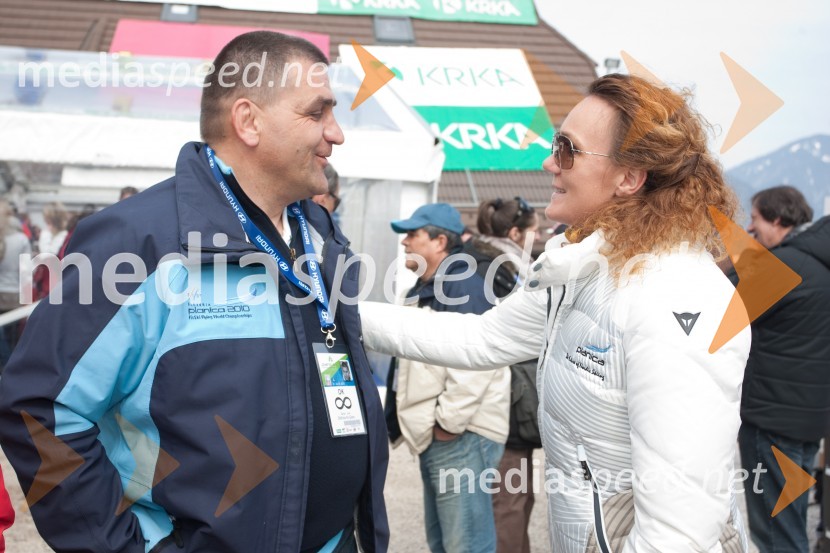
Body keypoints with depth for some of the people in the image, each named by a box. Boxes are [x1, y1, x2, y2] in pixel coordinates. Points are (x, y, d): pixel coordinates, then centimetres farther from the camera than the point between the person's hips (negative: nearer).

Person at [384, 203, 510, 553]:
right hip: (435, 435, 11)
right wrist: (400, 420, 21)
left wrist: (449, 420, -20)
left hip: (461, 435, -10)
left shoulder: (463, 285, -12)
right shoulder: (422, 290, 20)